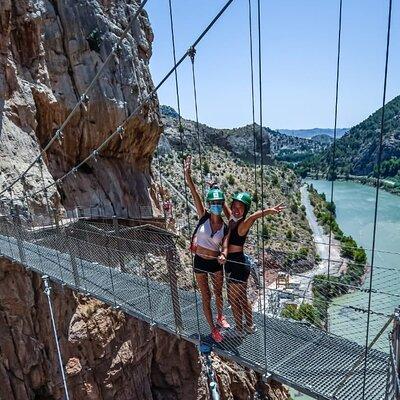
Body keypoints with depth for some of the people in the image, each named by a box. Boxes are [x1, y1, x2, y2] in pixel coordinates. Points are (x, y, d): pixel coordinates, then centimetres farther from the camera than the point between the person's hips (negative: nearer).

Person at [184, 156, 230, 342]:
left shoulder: (225, 227, -6)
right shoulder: (203, 216, -12)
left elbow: (225, 247, -14)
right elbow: (193, 192, -23)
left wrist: (223, 256, -37)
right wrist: (188, 174, -33)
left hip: (216, 263, 2)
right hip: (200, 262, -2)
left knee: (218, 293, 23)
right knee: (206, 297, 12)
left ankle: (220, 317, 51)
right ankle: (213, 328, 32)